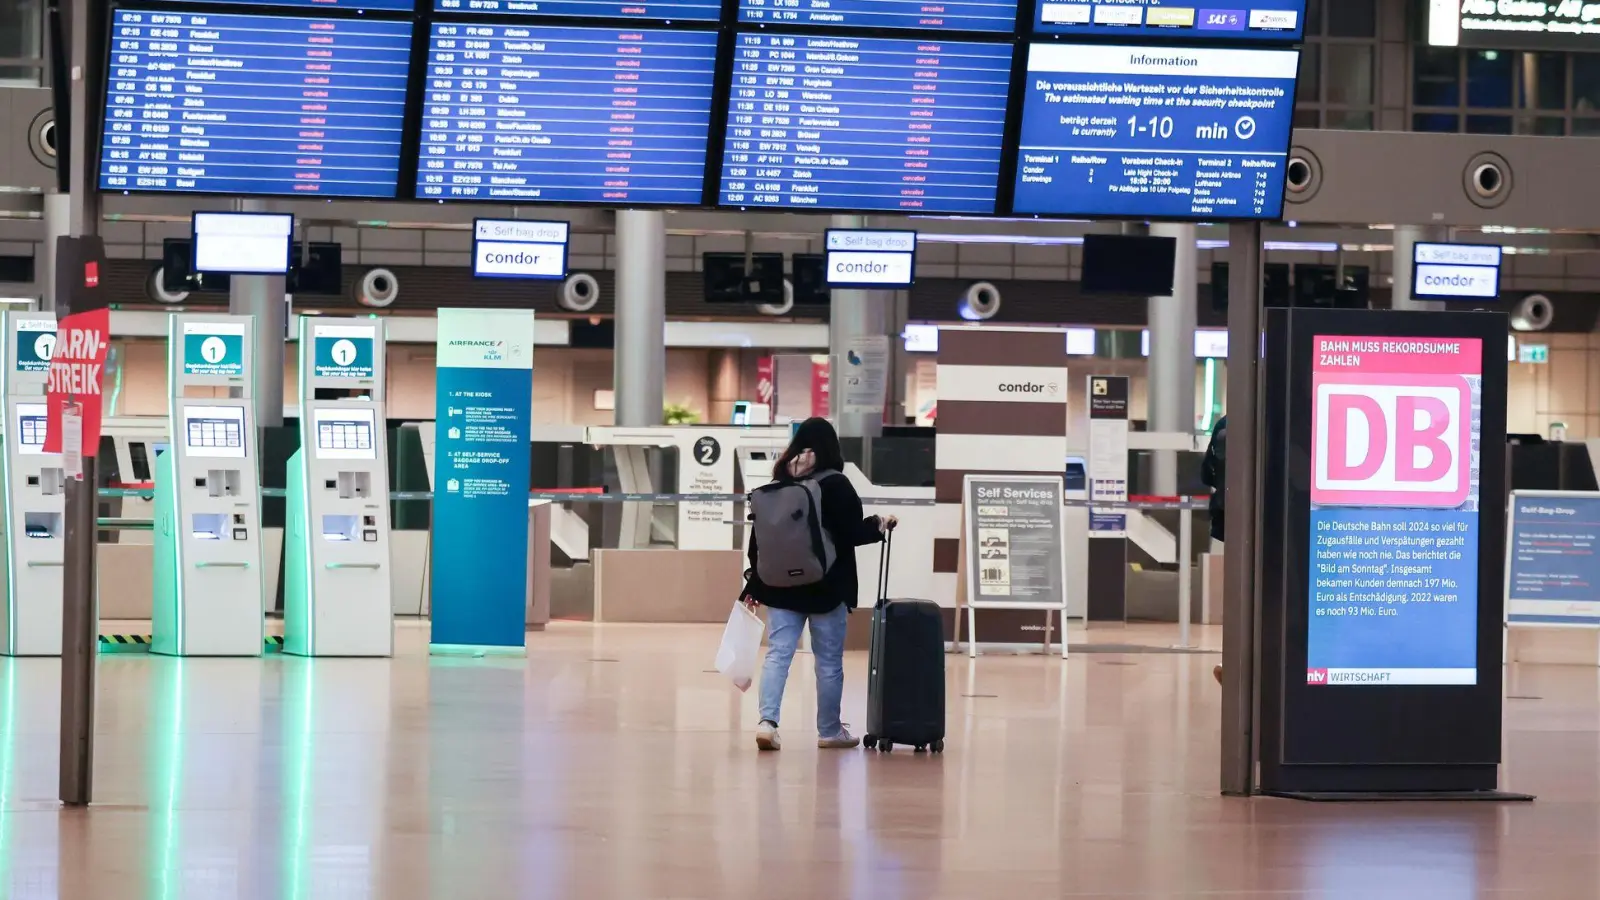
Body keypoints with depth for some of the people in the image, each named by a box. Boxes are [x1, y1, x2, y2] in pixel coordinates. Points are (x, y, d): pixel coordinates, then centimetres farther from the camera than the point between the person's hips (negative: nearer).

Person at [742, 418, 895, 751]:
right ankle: (829, 731, 16)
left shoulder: (778, 484, 4)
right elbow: (854, 533, -10)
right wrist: (880, 524, 10)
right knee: (829, 660, 8)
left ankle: (767, 721, -16)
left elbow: (758, 535, 5)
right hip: (826, 586, -3)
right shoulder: (836, 485, -10)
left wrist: (755, 583, 12)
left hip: (781, 585, 4)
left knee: (778, 653, 1)